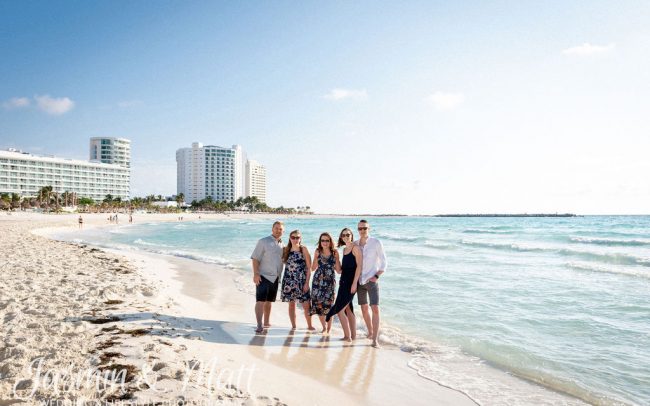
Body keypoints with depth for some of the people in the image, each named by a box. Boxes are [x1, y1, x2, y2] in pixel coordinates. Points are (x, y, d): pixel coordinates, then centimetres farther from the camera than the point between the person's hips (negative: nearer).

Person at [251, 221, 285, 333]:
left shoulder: (282, 245, 11)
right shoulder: (263, 242, -6)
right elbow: (255, 258, -10)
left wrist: (281, 277, 14)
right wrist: (256, 274, -18)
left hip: (275, 278, 6)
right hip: (263, 276, -6)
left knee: (269, 301, 15)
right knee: (260, 301, -9)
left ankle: (266, 322, 28)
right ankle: (259, 325, -9)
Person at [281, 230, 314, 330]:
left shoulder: (303, 249, -2)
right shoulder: (286, 250, 6)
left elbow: (309, 267, -4)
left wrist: (307, 282, -9)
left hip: (301, 281, -3)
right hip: (289, 281, 3)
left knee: (306, 305, -5)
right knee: (291, 304, 8)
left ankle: (310, 325, 10)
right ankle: (293, 326, 20)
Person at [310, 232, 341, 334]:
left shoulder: (334, 253, -1)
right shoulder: (318, 252, 4)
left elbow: (338, 270, -1)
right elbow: (313, 268, 4)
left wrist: (336, 258, -12)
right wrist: (317, 257, -8)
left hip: (330, 281, -2)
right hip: (318, 281, 2)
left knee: (328, 305, -5)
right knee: (318, 304, 2)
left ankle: (328, 329, 13)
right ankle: (324, 327, 24)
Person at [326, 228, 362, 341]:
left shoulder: (355, 248, -9)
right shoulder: (344, 249, 15)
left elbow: (359, 266, -15)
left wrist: (354, 283, -19)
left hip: (351, 282, -8)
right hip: (344, 281, 9)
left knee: (339, 309, -9)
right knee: (348, 309, 12)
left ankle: (347, 336, 0)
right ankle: (353, 335, 19)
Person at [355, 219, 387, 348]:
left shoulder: (376, 243, -6)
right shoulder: (355, 244, 5)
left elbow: (383, 262, -3)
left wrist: (377, 276, -13)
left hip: (371, 280, -4)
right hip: (360, 280, 4)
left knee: (375, 308, -11)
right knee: (364, 308, 12)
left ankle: (375, 339, -9)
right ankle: (370, 332, 30)